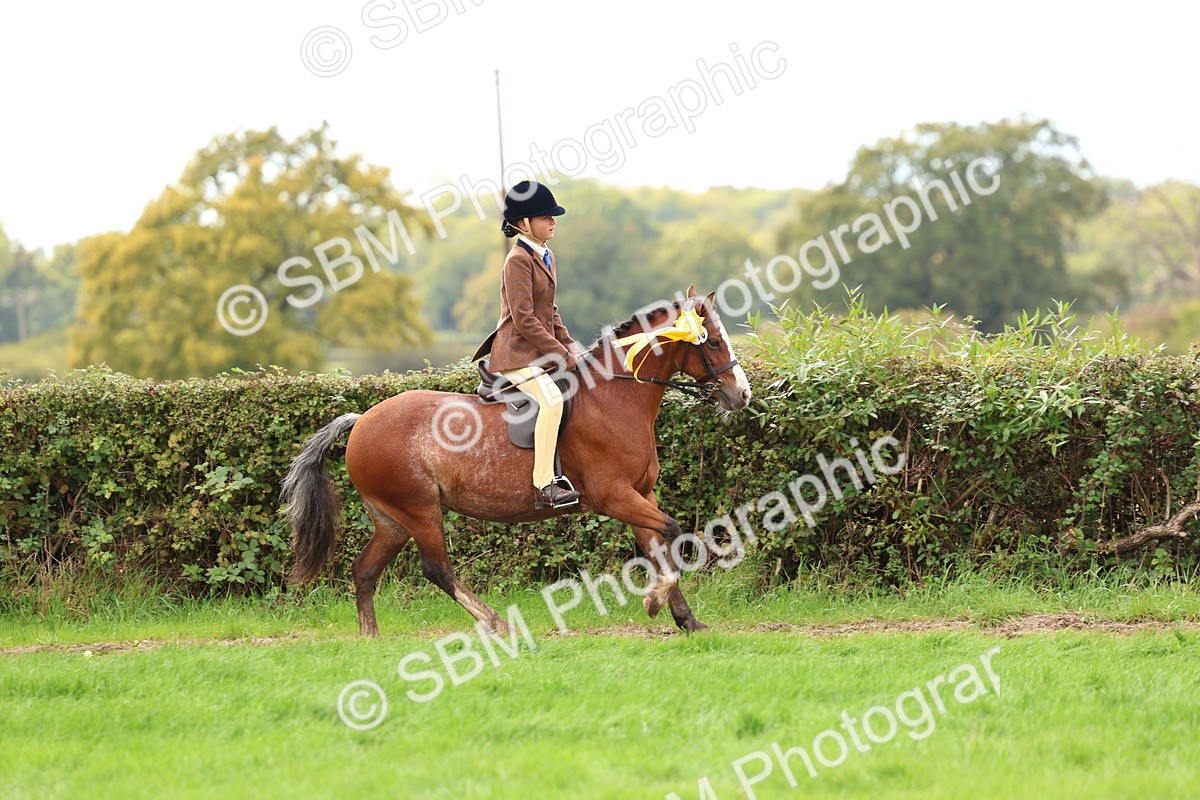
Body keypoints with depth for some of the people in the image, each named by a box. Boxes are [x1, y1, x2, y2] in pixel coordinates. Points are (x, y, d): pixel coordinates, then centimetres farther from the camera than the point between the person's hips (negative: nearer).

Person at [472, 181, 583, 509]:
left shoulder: (545, 257, 15)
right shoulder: (519, 261, -14)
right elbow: (524, 319, -20)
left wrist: (568, 345, 9)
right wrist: (560, 354, -18)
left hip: (539, 353, 10)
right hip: (516, 353, -10)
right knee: (552, 399, -30)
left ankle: (557, 472, 18)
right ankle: (543, 487, -33)